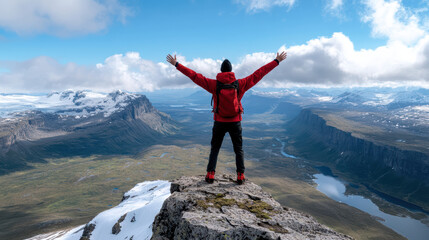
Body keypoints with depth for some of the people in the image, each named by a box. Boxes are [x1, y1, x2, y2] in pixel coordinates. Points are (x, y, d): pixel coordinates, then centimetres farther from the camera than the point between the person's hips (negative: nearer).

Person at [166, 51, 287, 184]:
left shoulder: (214, 84, -8)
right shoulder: (240, 84, -7)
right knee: (239, 149, 14)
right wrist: (277, 61, 6)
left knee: (214, 149, 15)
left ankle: (210, 174, 11)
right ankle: (240, 175, 12)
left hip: (219, 123, 0)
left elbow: (194, 75, -5)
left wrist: (176, 64, 3)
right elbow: (259, 73, -2)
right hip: (235, 123, 0)